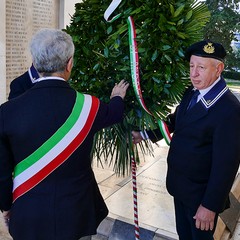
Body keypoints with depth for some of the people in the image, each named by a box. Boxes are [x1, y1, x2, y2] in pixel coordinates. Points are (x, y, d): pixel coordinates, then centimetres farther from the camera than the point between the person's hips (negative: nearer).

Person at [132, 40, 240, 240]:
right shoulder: (192, 93, -1)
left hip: (201, 193, -7)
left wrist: (210, 206, -19)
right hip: (180, 186, 7)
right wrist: (144, 134, 11)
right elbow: (175, 120, 15)